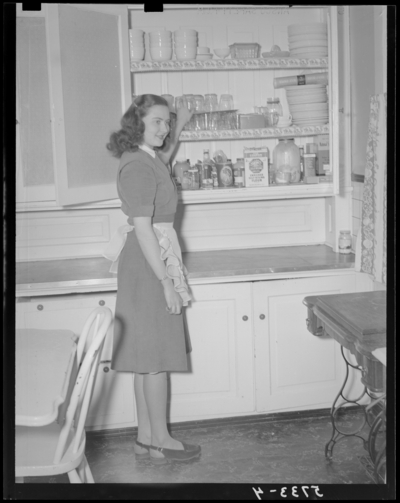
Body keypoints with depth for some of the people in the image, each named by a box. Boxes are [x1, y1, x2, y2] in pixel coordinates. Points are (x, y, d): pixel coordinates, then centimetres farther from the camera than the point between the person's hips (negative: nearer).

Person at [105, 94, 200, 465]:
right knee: (157, 357, 0)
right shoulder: (138, 166, -17)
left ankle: (145, 437, 23)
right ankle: (160, 441, 13)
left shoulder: (147, 158, 12)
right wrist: (167, 282, -21)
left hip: (153, 259, 10)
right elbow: (143, 227, -22)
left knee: (150, 357, 13)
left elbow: (164, 157, 40)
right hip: (150, 264, -10)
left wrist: (179, 127, 32)